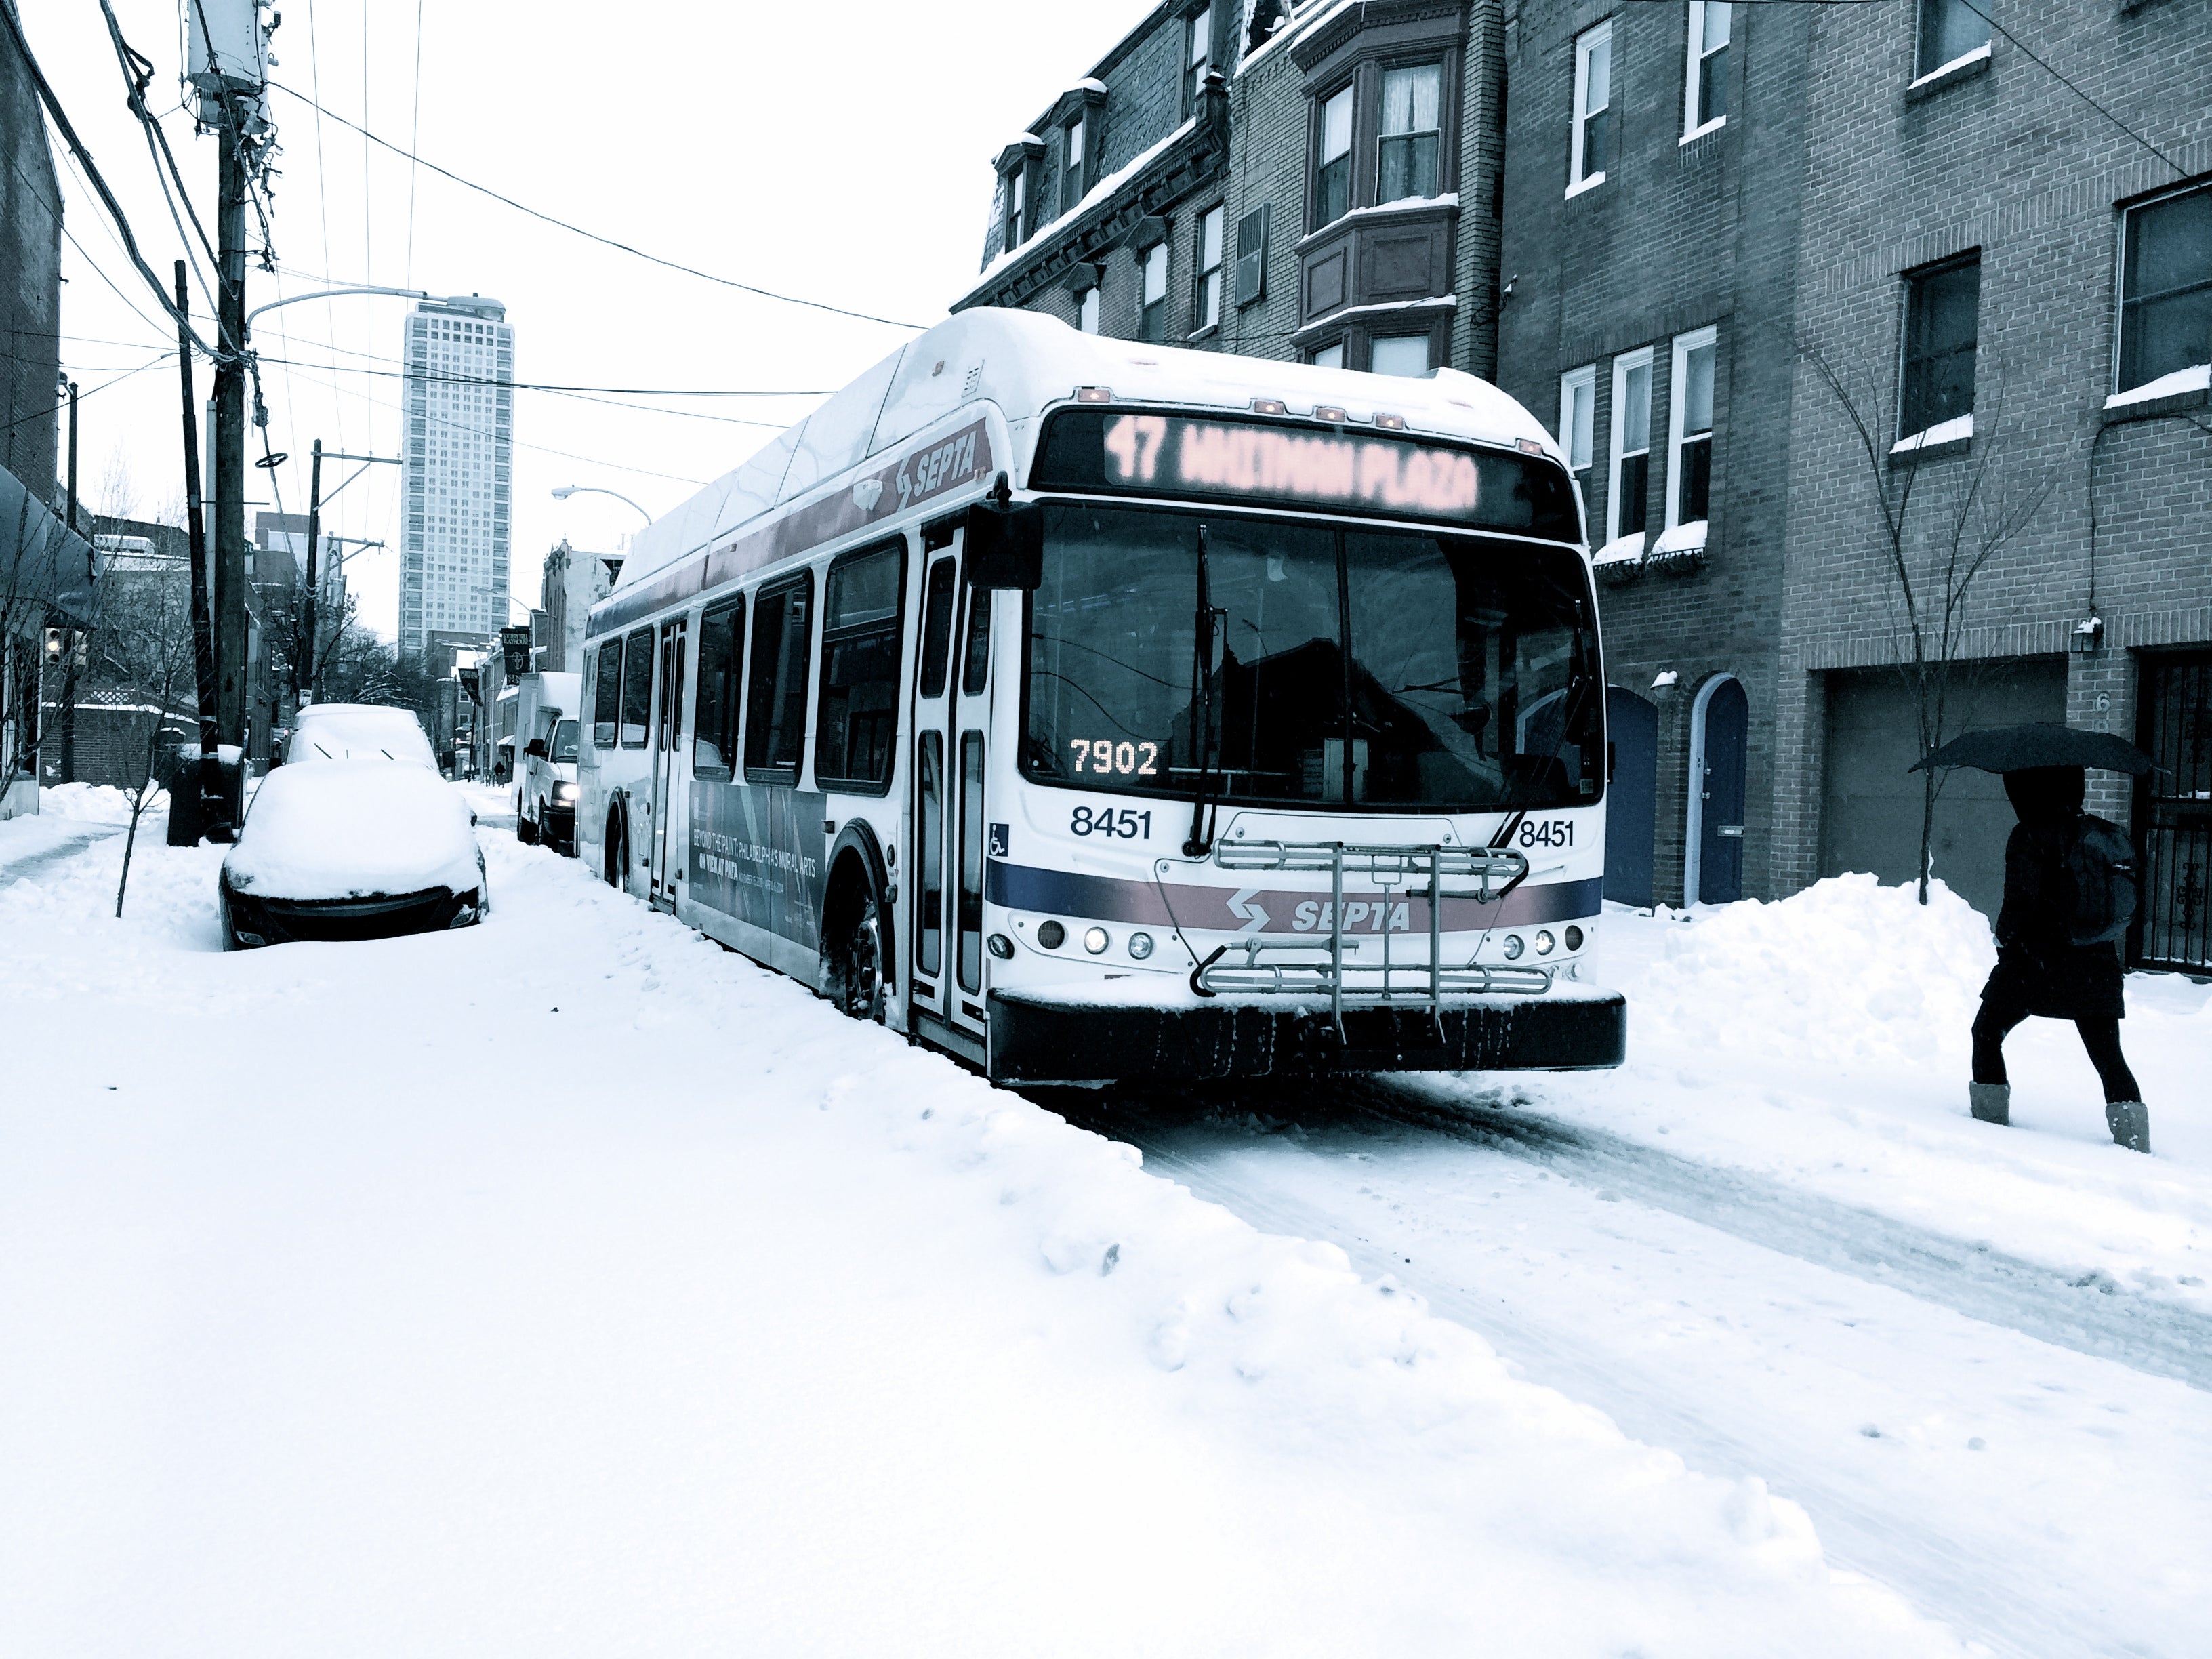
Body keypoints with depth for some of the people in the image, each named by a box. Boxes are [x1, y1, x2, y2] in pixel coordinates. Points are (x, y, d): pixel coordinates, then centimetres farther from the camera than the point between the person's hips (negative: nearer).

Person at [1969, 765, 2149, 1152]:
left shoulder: (2029, 835, -13)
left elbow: (2021, 899, -19)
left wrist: (2005, 938, -6)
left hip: (2036, 959, -5)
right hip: (2096, 962, 5)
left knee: (1987, 1033, 14)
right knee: (2108, 1054, 7)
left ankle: (1990, 1111, 15)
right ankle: (2133, 1135, -2)